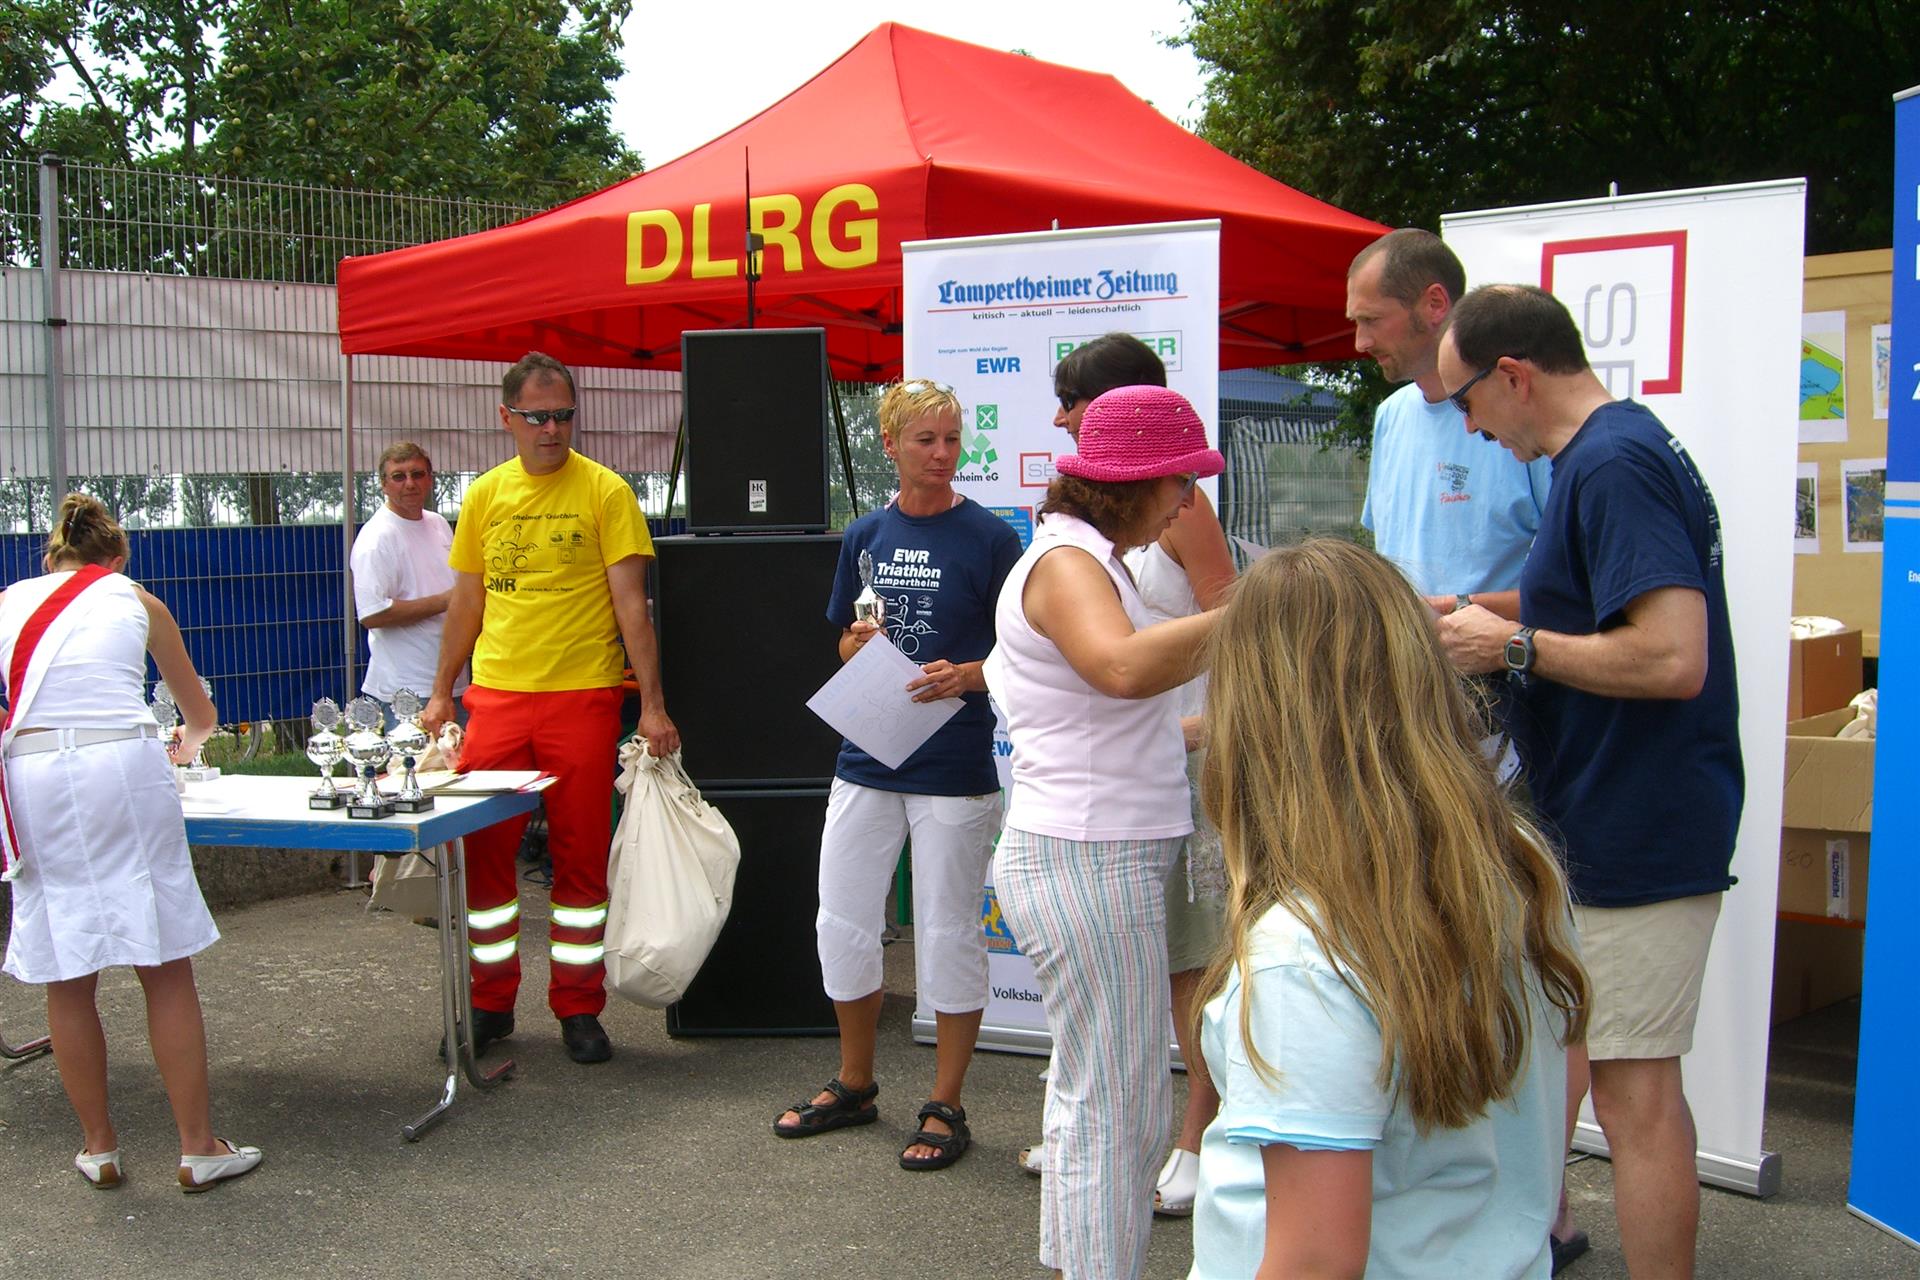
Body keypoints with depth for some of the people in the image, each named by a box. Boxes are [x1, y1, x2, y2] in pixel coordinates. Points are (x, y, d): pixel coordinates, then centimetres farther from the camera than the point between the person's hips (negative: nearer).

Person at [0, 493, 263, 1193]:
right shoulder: (136, 599, 18)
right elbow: (201, 712, 28)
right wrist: (185, 744, 49)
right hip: (124, 768, -1)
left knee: (67, 982, 11)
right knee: (167, 970, 5)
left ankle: (100, 1148, 22)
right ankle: (199, 1148, 10)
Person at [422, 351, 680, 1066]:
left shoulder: (604, 491, -3)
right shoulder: (485, 495, 8)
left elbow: (630, 603, -6)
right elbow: (467, 602, 16)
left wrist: (652, 704, -11)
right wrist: (441, 693, 15)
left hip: (582, 697, -3)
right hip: (495, 697, 4)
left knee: (581, 858, 4)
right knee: (480, 851, 6)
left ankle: (578, 1007, 18)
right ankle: (491, 1003, 22)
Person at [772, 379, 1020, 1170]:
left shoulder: (989, 537, -6)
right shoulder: (864, 537, 8)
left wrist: (965, 675, -21)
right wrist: (858, 644, -5)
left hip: (955, 767, -5)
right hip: (867, 755, 5)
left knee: (947, 934, 4)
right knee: (841, 923, 11)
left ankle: (945, 1108, 20)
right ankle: (854, 1086, 32)